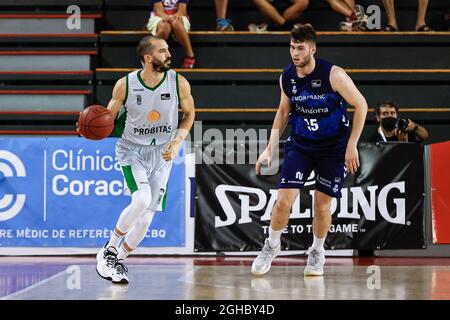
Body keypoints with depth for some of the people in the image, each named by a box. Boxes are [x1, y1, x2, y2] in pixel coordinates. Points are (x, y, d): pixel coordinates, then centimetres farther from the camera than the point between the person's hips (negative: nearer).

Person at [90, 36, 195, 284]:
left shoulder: (179, 83, -10)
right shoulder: (125, 85, -13)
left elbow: (189, 114, 7)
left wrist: (177, 143, -8)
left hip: (162, 153, 3)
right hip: (132, 150, -3)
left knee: (147, 216, 0)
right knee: (142, 200, -26)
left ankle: (118, 260, 21)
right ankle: (109, 250, -7)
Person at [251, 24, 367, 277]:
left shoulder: (333, 75, -20)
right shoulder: (287, 77, -5)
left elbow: (361, 105, -11)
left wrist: (352, 146, -13)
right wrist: (270, 149, 6)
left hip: (333, 147, -3)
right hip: (300, 144, 3)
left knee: (322, 204, 0)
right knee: (284, 199, -10)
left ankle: (317, 253, 25)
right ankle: (272, 246, 14)